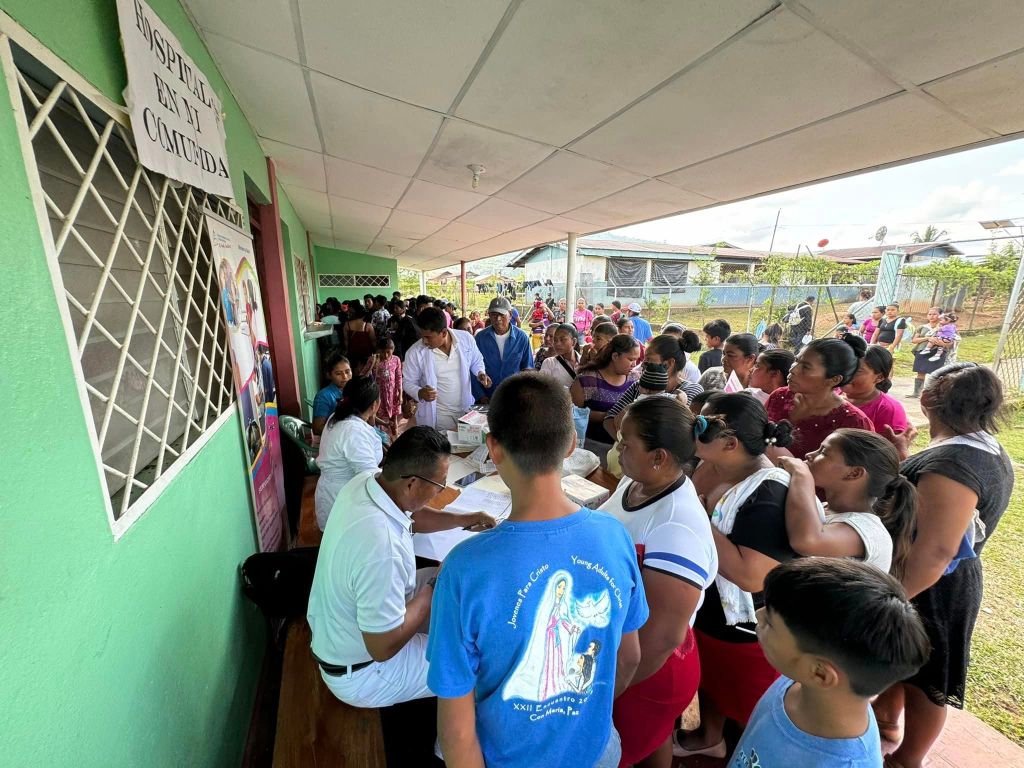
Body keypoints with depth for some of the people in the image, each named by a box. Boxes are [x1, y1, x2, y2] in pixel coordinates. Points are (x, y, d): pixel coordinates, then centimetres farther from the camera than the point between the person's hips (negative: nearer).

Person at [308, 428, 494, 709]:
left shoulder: (365, 480, -16)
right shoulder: (380, 548, -42)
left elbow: (411, 516, 7)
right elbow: (384, 647, -29)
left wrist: (463, 520, -2)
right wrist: (437, 588, -18)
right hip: (359, 673, -8)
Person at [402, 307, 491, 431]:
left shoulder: (466, 338, -9)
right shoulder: (415, 352, -14)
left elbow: (477, 361, 9)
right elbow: (408, 382, -3)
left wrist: (480, 372, -12)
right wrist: (420, 393, -23)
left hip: (466, 411, 3)